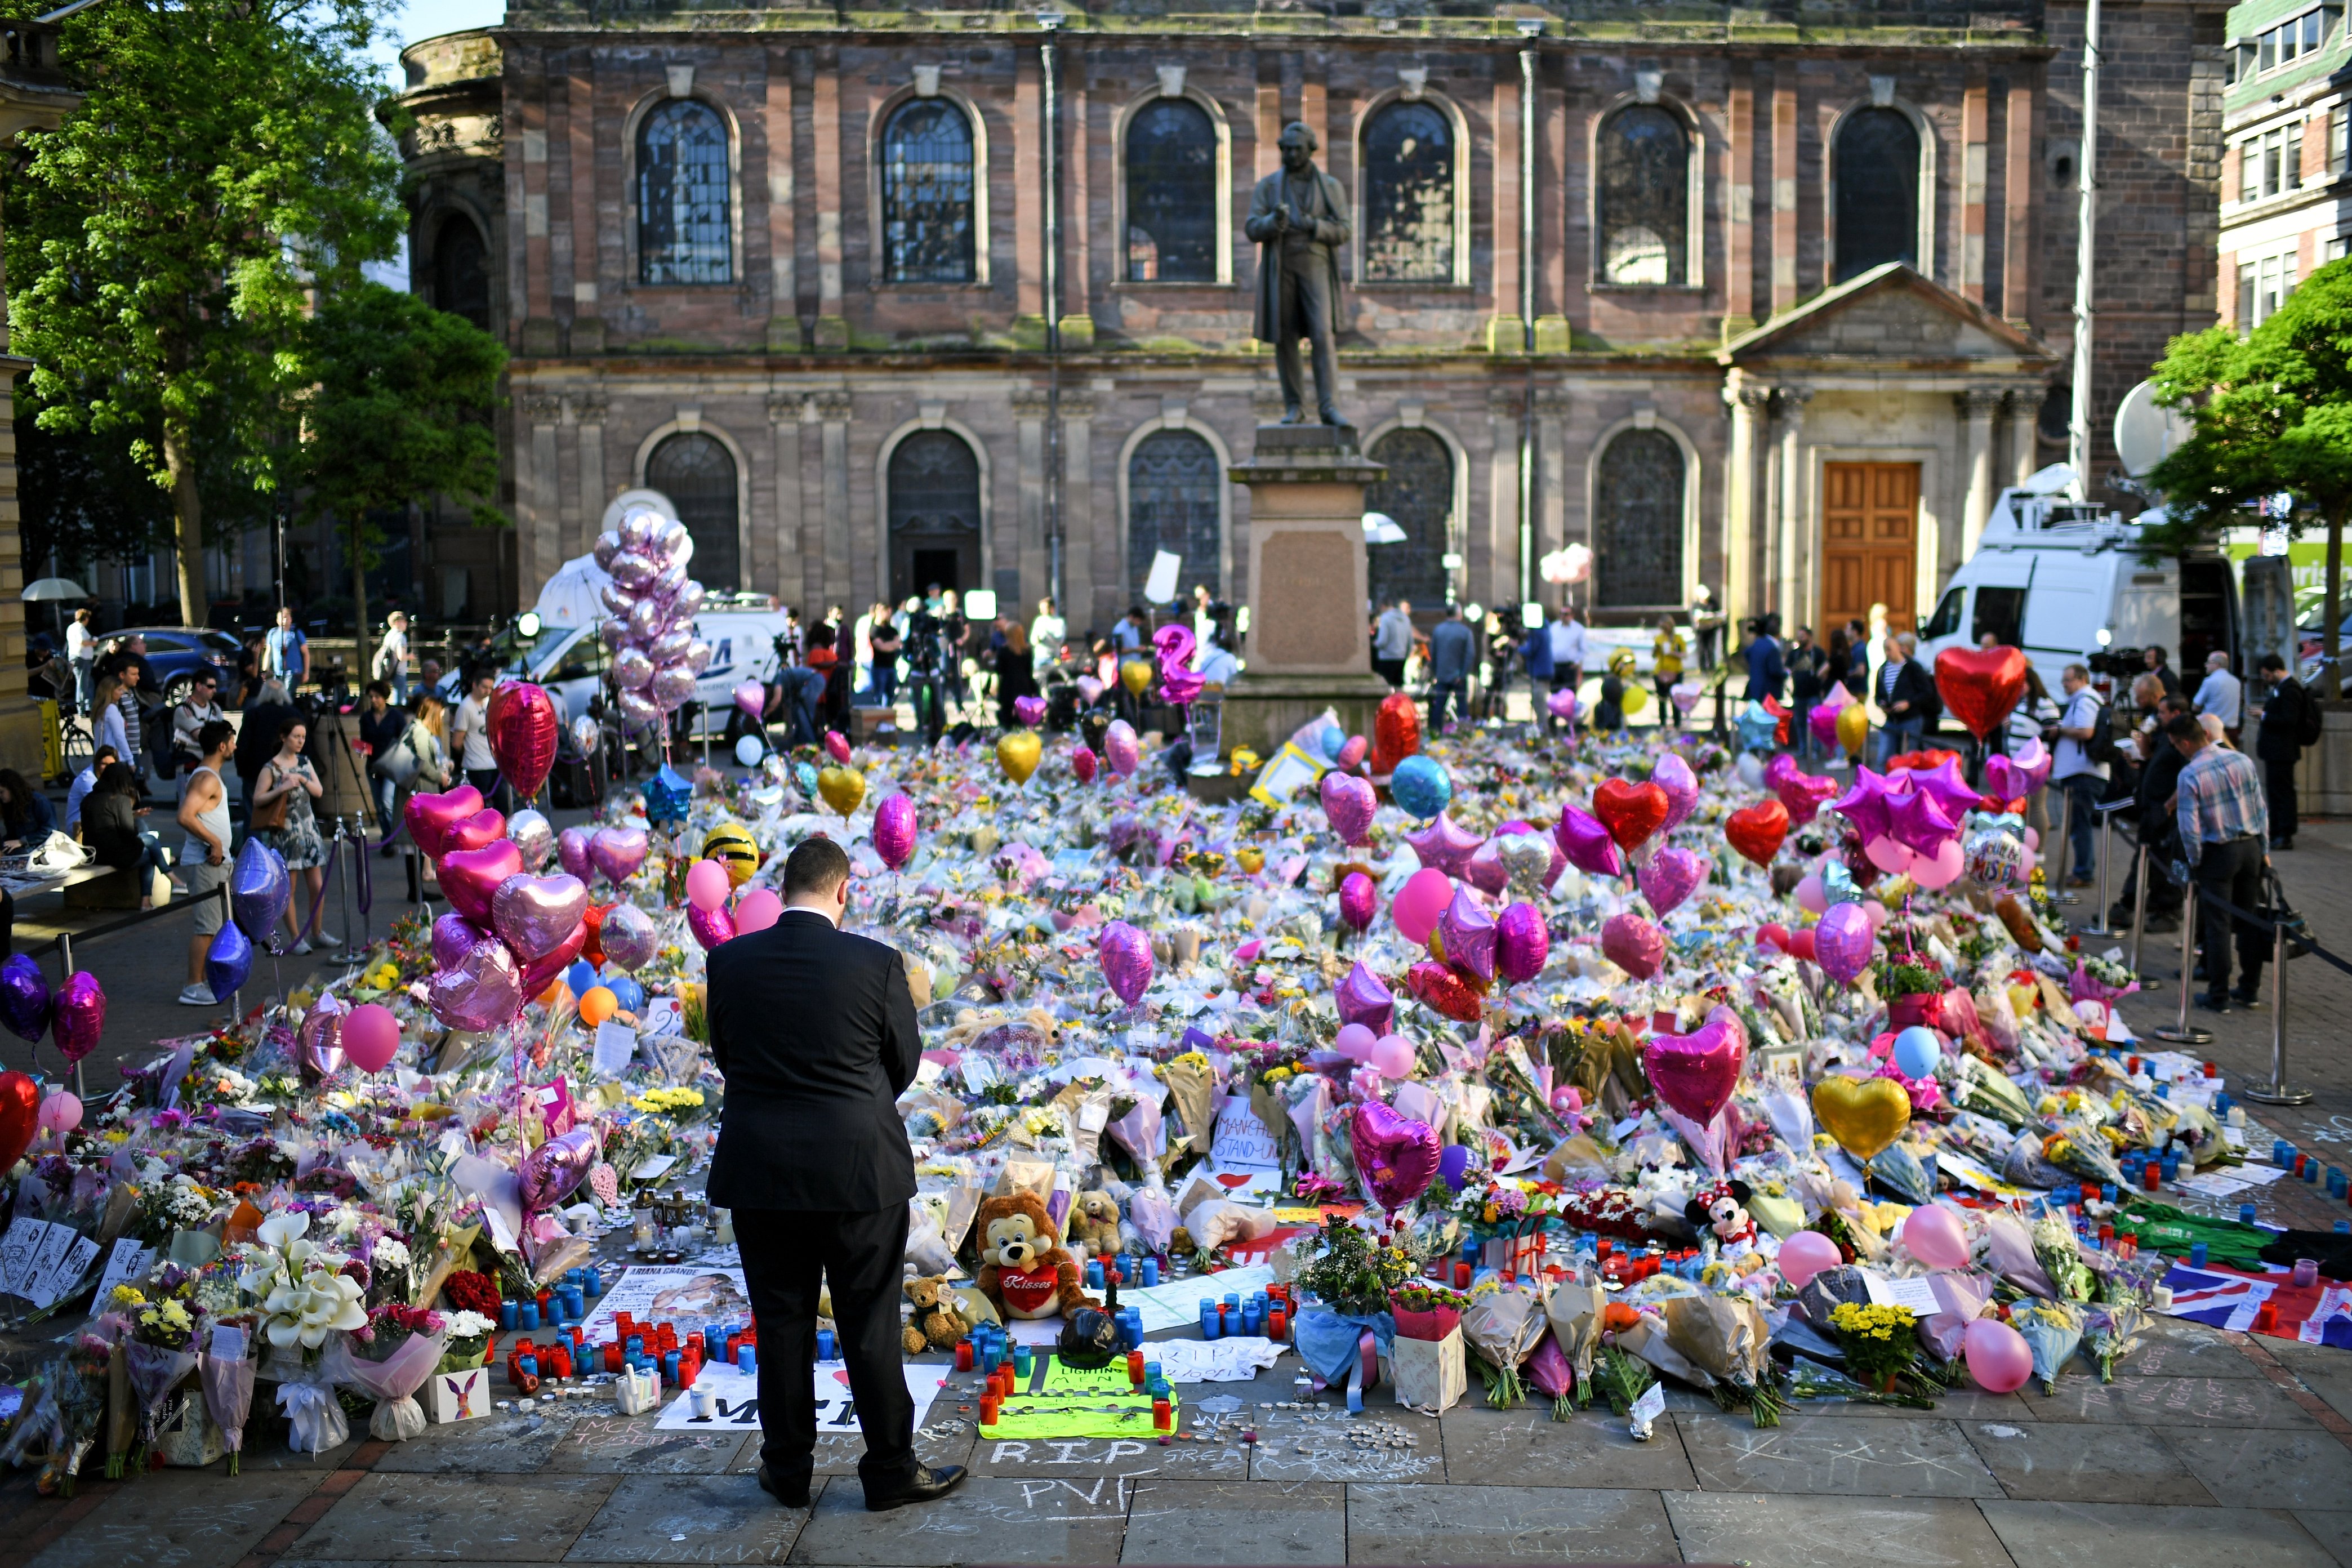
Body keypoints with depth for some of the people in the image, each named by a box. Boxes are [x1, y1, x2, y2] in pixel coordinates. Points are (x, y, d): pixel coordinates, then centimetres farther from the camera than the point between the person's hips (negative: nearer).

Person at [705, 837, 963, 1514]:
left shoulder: (729, 961, -5)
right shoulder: (876, 963, -11)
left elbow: (724, 1053, 7)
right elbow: (904, 1062, 1)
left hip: (759, 1172, 2)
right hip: (858, 1171, -2)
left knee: (781, 1323, 14)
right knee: (870, 1327, 8)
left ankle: (787, 1469, 25)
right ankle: (890, 1470, 18)